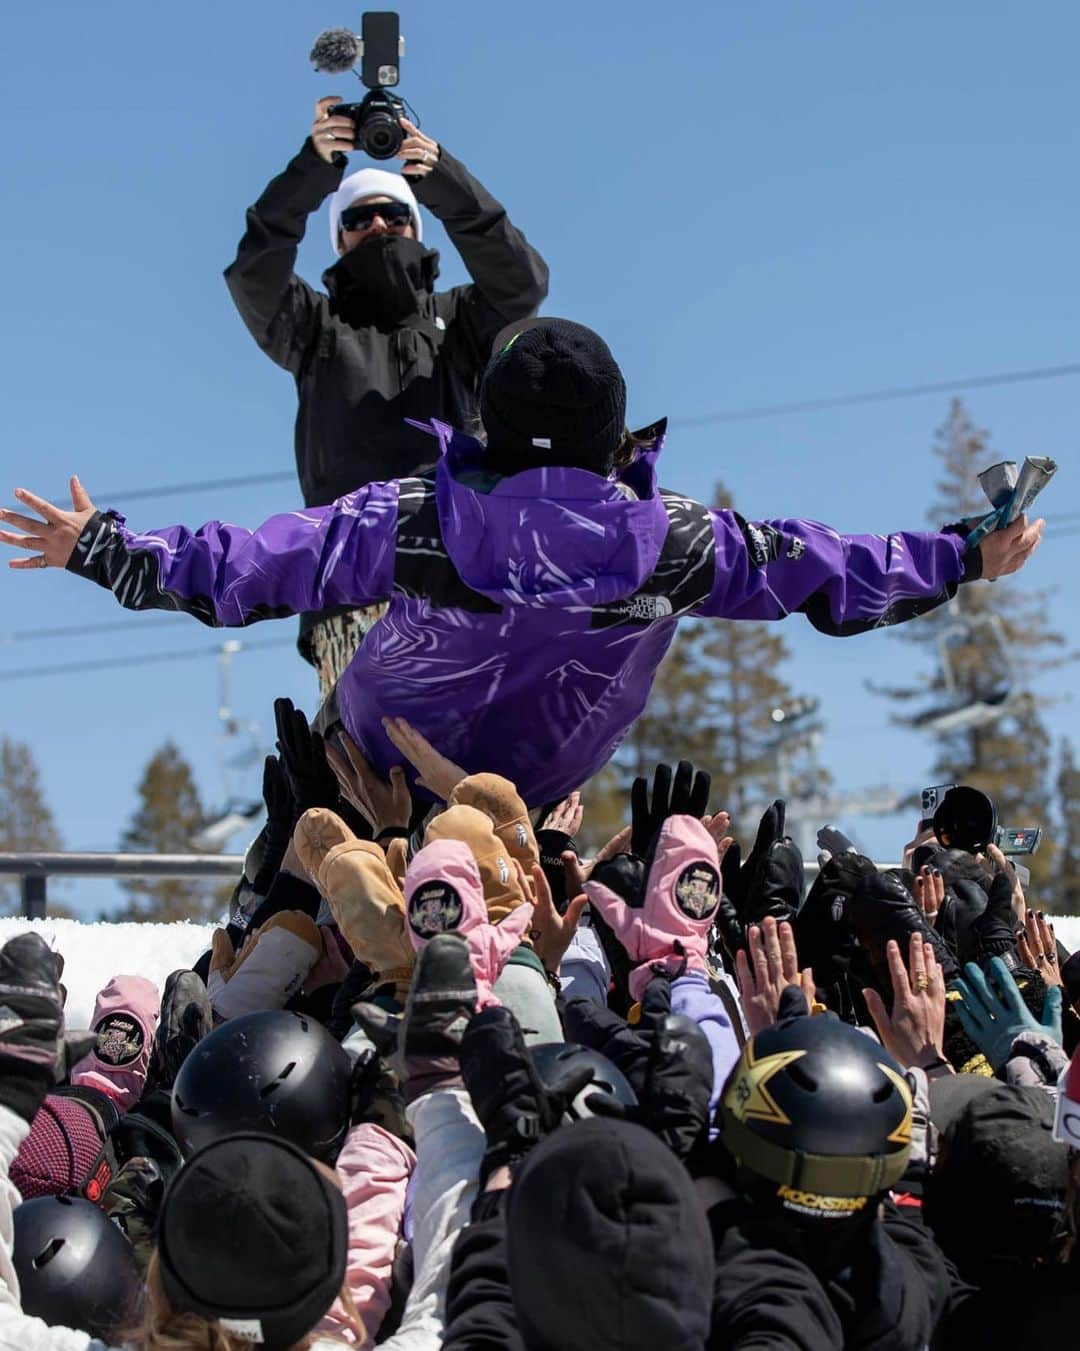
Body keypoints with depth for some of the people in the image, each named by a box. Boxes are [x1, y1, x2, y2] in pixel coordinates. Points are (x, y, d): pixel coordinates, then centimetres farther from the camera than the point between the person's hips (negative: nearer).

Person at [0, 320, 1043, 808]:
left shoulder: (416, 523, -27)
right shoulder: (670, 540, -22)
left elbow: (247, 565, -24)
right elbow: (823, 574, -12)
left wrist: (99, 548, -13)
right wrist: (966, 559, 0)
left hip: (379, 772, -1)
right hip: (534, 794, 2)